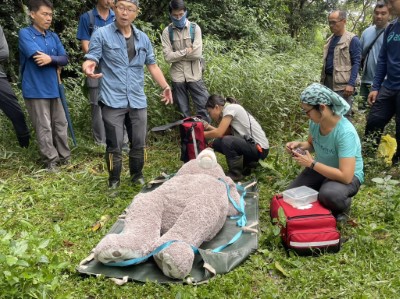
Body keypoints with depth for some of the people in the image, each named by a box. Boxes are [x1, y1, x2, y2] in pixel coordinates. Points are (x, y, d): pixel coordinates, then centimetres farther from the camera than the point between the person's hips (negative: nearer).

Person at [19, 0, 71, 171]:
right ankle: (51, 161, 12)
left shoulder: (53, 37, 10)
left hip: (53, 88, 6)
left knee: (61, 124, 11)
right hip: (35, 90, -6)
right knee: (44, 128, 1)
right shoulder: (25, 33, -7)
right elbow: (37, 56, -21)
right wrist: (56, 59, -7)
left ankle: (64, 157, 24)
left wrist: (50, 58, -18)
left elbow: (65, 59, 1)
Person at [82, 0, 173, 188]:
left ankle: (137, 175, 32)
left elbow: (152, 65, 17)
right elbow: (91, 59, -6)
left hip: (138, 101, 4)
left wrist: (165, 86, 6)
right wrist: (88, 68, -31)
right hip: (113, 101, -4)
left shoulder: (143, 38, 13)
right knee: (114, 145, 1)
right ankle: (114, 181, 20)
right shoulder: (102, 34, -1)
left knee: (138, 143, 11)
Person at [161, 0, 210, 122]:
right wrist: (186, 51, -9)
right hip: (177, 76, 1)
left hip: (194, 75, -1)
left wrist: (177, 55, -6)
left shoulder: (195, 28, -1)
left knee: (204, 107, 2)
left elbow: (197, 54, -11)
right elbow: (168, 57, -9)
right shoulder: (167, 32, 0)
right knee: (184, 111, 11)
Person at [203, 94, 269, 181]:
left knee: (226, 141, -29)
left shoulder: (230, 108, -14)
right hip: (251, 144, 9)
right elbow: (224, 133, 9)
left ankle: (235, 174, -9)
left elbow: (219, 133, -19)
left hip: (259, 149, -9)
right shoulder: (231, 109, 12)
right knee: (217, 143, 3)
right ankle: (247, 164, 13)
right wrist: (209, 127, 4)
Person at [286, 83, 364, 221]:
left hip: (348, 176, -6)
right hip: (320, 169, 7)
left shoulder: (345, 132, -34)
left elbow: (346, 176, -36)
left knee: (329, 194, -38)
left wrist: (312, 163, -30)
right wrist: (299, 145, -12)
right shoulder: (316, 121, -12)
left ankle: (342, 208, -2)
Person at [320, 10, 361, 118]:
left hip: (342, 83, -7)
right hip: (328, 80, 8)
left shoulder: (352, 39, -7)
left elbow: (356, 63, -12)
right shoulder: (330, 39, 16)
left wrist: (351, 84, -20)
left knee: (343, 114, -4)